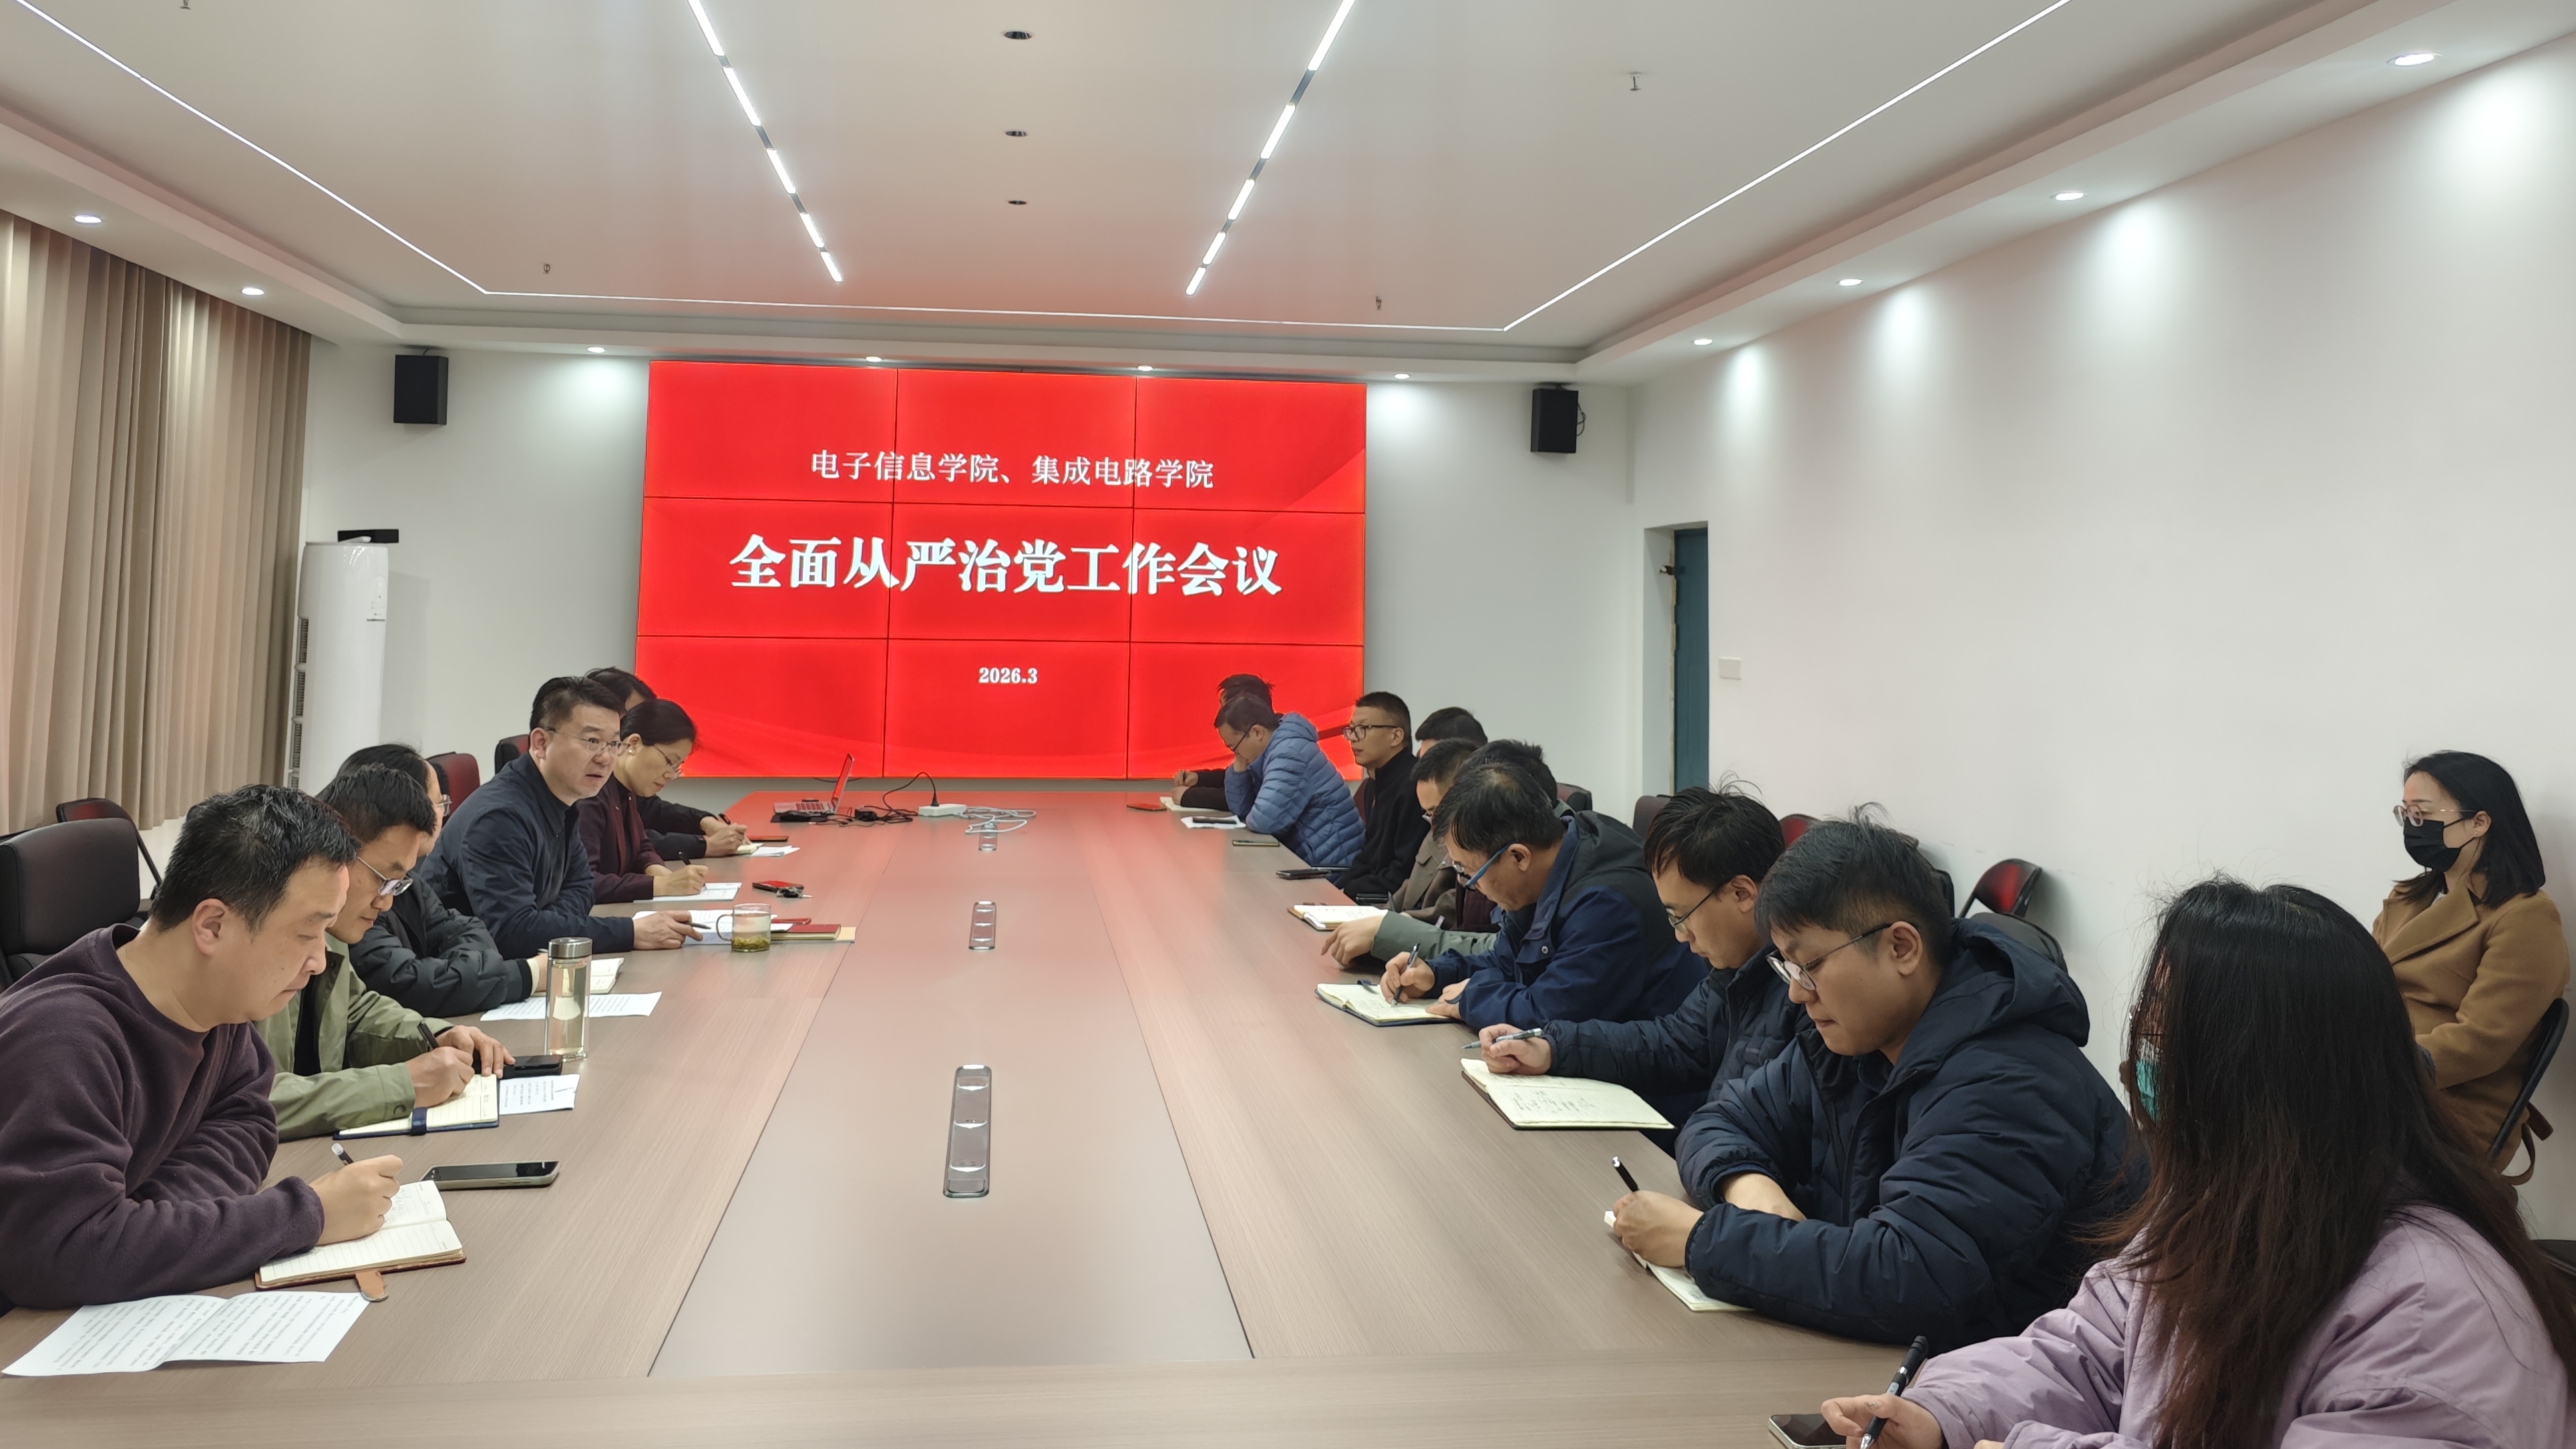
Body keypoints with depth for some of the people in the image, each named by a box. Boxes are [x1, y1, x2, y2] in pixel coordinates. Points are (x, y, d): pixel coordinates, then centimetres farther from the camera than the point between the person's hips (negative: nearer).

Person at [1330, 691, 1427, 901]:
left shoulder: (1414, 786, -20)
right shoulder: (1375, 784, 12)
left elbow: (1405, 874, -22)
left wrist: (1345, 892, -16)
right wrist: (1333, 890, 3)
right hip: (1373, 898, 9)